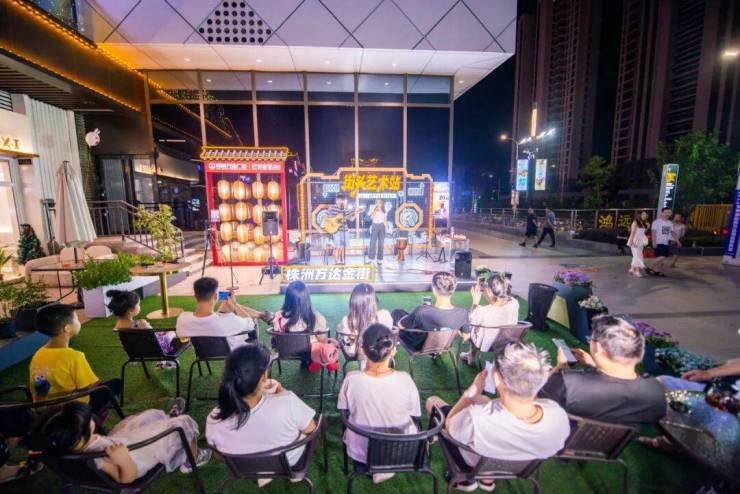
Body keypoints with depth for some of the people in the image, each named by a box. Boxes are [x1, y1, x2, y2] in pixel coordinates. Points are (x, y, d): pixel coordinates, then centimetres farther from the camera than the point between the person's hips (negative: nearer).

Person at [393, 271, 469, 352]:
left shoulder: (422, 312, -39)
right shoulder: (463, 313, -28)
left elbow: (400, 325, -19)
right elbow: (466, 336, -7)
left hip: (419, 347, -3)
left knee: (397, 312, 18)